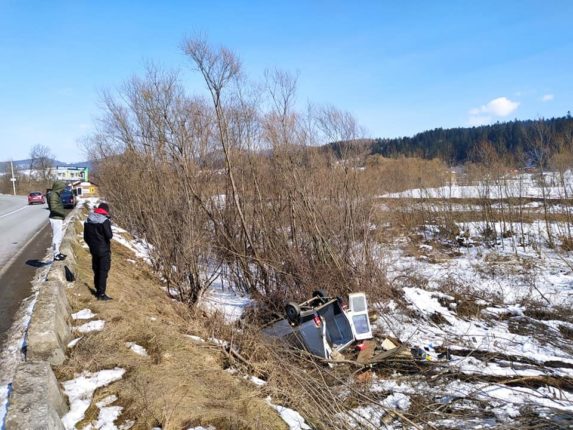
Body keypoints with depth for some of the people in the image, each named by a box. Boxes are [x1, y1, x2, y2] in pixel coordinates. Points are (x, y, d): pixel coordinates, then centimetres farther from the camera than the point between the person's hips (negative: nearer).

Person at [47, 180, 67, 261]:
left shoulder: (56, 194, 13)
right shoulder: (53, 195, -17)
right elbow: (54, 208, -26)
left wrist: (62, 213, 8)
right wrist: (63, 213, -15)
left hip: (58, 219, 10)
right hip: (56, 219, -10)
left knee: (59, 236, 20)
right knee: (57, 237, -3)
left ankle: (57, 252, 31)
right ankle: (56, 255, 5)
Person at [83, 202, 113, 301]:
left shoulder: (88, 220, 7)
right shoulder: (105, 220, -17)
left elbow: (85, 237, 11)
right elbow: (109, 235, -19)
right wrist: (110, 234, 2)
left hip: (93, 249, 7)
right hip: (104, 250, -7)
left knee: (96, 270, 17)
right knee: (103, 271, -2)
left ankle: (98, 291, 26)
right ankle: (101, 294, -2)